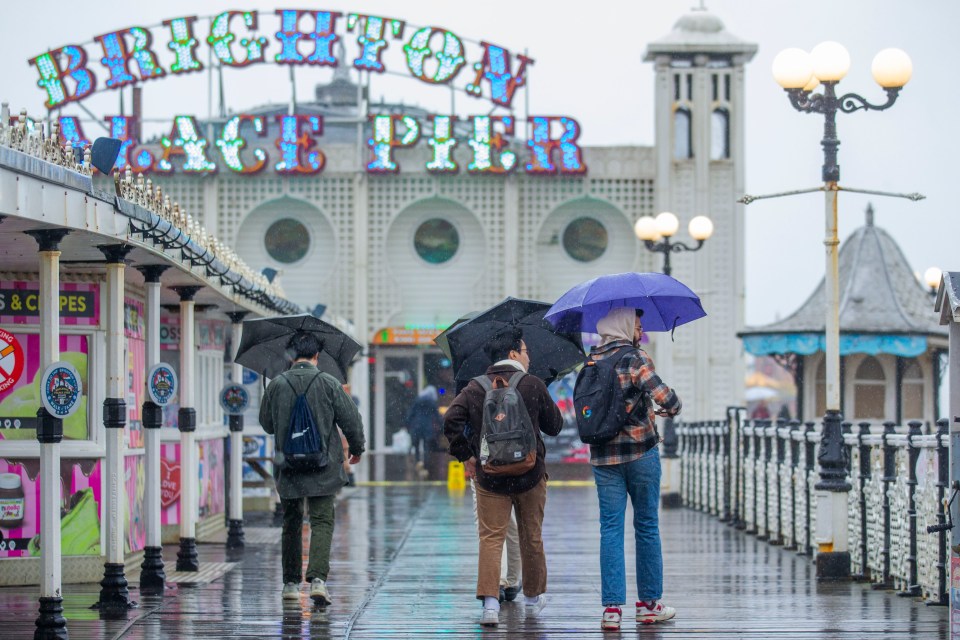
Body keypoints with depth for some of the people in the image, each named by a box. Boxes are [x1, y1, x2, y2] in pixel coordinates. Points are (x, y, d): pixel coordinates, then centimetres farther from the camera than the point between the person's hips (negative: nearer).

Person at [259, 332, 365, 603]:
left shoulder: (277, 385, -1)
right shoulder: (328, 384, -6)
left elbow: (267, 424, 11)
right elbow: (351, 420, -2)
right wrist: (356, 448, 15)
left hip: (288, 467, 2)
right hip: (322, 468, -2)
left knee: (291, 524, 14)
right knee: (322, 522, -1)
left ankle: (290, 583, 19)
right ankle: (318, 578, -19)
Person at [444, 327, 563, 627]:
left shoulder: (476, 388, -2)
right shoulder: (533, 385, -6)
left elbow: (451, 420, -11)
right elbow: (555, 425, 2)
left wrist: (465, 453, -2)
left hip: (489, 476, 1)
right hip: (530, 474, -1)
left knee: (490, 538, 2)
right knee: (531, 537, 15)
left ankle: (490, 601, -13)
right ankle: (533, 598, 28)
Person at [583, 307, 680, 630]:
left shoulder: (592, 360, 6)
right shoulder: (636, 358, -11)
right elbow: (664, 397, -21)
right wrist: (673, 407, 2)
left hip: (603, 455, 4)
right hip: (641, 451, -4)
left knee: (610, 528, 3)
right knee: (646, 525, 9)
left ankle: (612, 607, -5)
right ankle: (649, 603, 16)